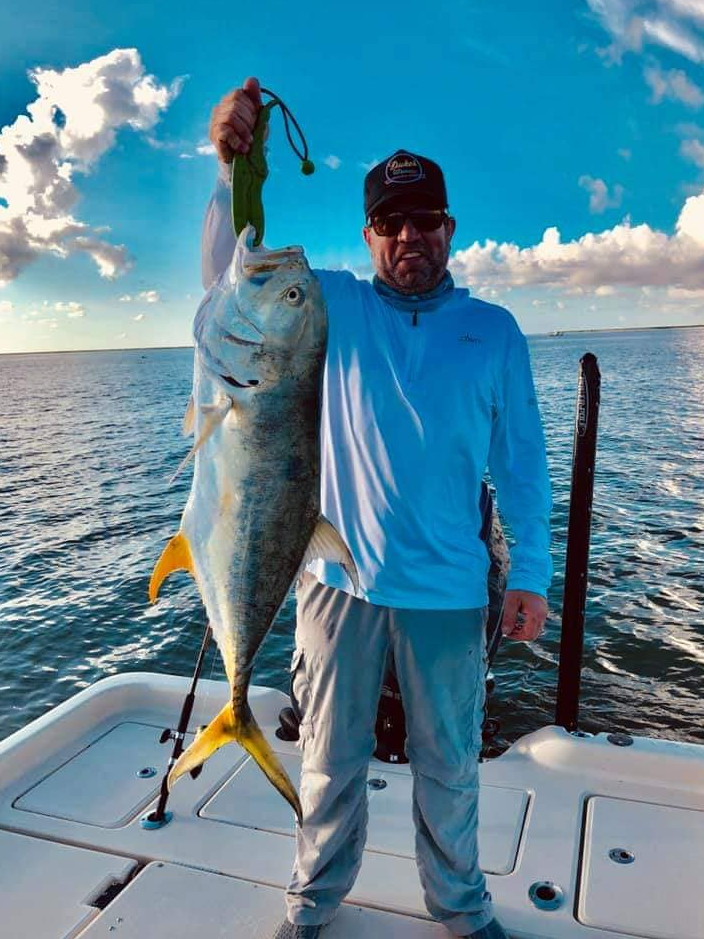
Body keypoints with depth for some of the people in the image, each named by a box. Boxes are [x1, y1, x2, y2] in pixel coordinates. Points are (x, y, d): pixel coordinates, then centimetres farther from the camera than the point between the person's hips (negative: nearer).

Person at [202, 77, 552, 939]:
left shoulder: (495, 331, 4)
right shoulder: (334, 307, 3)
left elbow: (520, 459, 3)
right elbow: (232, 276, -8)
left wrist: (530, 571, -3)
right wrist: (234, 168, -25)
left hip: (448, 590, 1)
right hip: (339, 577, 0)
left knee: (450, 764, 17)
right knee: (331, 760, 17)